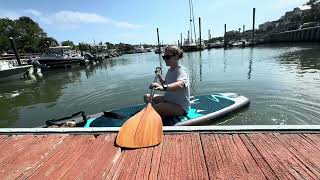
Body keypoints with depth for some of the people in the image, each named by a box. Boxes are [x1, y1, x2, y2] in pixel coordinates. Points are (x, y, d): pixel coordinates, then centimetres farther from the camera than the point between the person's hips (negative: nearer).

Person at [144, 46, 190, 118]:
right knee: (147, 97, 6)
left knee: (156, 108, -31)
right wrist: (159, 76, 5)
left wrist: (163, 87, -57)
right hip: (168, 100, 9)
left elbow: (180, 84, -41)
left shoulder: (181, 70, -18)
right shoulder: (170, 70, 8)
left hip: (180, 106, -9)